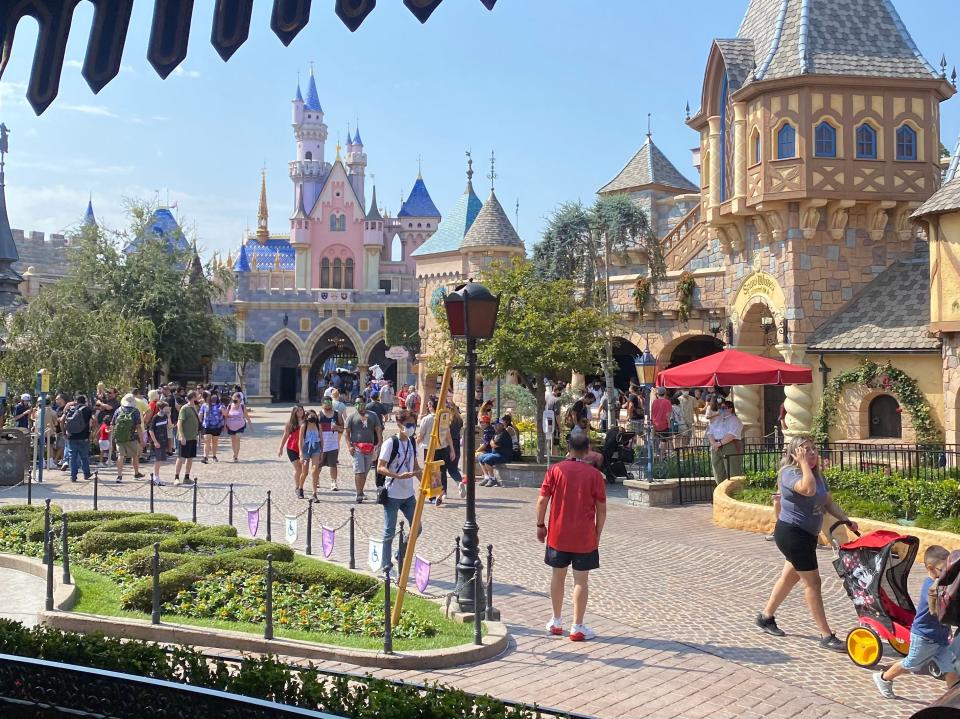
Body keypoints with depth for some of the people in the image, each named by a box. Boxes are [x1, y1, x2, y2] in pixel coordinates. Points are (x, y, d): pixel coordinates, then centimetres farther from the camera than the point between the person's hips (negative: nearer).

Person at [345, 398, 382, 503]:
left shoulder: (372, 416, 13)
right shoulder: (352, 417, 8)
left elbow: (378, 430, 9)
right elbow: (347, 432, 5)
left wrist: (380, 444, -3)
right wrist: (349, 446, -7)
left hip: (370, 448, 3)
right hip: (357, 447, -3)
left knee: (365, 472, 9)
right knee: (359, 471, -11)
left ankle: (361, 492, 20)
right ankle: (359, 494, -11)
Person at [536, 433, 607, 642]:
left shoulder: (555, 470, -4)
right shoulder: (594, 474, -6)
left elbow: (542, 501, -5)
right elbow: (601, 508, -4)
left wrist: (540, 525, 7)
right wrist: (597, 534, 7)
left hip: (558, 534, 2)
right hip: (584, 537, -2)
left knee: (558, 576, 16)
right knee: (580, 580, 4)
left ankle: (556, 622, 25)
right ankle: (577, 627, 6)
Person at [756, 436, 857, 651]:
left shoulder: (817, 474, 10)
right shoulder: (789, 473, -18)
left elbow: (828, 502, 10)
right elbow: (808, 489, -38)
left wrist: (847, 520, -4)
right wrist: (804, 463, -28)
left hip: (806, 534, 9)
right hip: (791, 533, -9)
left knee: (790, 577, 19)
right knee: (812, 582, -7)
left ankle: (766, 616, 36)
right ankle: (826, 636, -2)